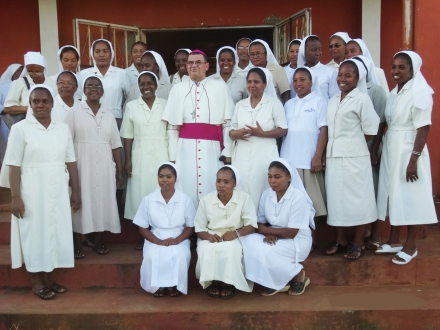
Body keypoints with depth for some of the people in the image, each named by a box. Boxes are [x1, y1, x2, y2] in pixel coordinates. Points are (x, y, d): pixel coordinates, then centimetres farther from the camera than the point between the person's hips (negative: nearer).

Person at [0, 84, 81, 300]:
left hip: (58, 191, 4)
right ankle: (36, 281, 17)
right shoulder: (20, 128, -5)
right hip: (32, 192, -4)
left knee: (55, 231, 9)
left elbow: (70, 162, 7)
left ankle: (48, 278, 23)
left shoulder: (63, 128, 6)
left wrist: (76, 192, 6)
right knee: (34, 232, 4)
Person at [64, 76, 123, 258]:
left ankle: (98, 240, 19)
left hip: (104, 167, 3)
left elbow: (115, 145, 10)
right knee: (81, 202, -1)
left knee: (102, 200, 6)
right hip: (81, 166, -3)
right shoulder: (73, 113, 0)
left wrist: (119, 170, 7)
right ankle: (77, 244, 9)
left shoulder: (109, 116, 11)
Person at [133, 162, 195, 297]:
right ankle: (156, 285, -5)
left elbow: (191, 226, 3)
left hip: (179, 240, 0)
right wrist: (159, 241, -15)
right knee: (152, 256, -32)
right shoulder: (148, 199, -3)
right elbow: (142, 228, 1)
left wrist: (176, 240, -16)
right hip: (155, 240, 0)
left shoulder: (185, 199, -3)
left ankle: (175, 285, -6)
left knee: (180, 255, -32)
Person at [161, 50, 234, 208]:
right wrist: (172, 155, 6)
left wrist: (227, 150, -1)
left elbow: (228, 122, 4)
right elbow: (172, 125, 10)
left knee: (211, 189, 0)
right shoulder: (177, 89, 11)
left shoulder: (220, 87, 6)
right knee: (186, 188, 3)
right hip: (186, 147, 2)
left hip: (212, 147, -1)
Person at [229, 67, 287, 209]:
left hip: (264, 155, -4)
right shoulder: (240, 105, 17)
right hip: (242, 156, 4)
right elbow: (231, 130, 17)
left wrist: (262, 133, -15)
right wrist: (236, 134, -7)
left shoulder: (274, 103, 4)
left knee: (261, 193, -8)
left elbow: (283, 130, -1)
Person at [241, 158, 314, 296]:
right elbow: (260, 223, 2)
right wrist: (268, 235, -20)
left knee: (263, 251, -30)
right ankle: (275, 281, -5)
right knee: (248, 241, -22)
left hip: (296, 242, -6)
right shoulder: (266, 194, -1)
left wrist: (265, 230, -13)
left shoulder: (298, 197, -19)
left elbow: (291, 233, -20)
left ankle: (298, 275, -2)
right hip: (274, 239, 6)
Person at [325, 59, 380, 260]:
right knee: (336, 198, 10)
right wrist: (324, 155, 6)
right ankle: (340, 240, 23)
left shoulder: (362, 99, -5)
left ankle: (358, 244, 14)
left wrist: (352, 144, 0)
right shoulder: (333, 101, 14)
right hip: (333, 157, 6)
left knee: (357, 199, 3)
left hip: (354, 158, -6)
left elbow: (370, 131, -7)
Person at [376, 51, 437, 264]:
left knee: (410, 198, 1)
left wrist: (414, 159, -21)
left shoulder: (420, 92, -13)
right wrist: (379, 152, 11)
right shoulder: (394, 92, 11)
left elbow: (423, 128, -17)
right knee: (393, 195, 13)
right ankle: (394, 241, 25)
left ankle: (410, 246, 13)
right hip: (391, 151, 8)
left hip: (409, 151, -8)